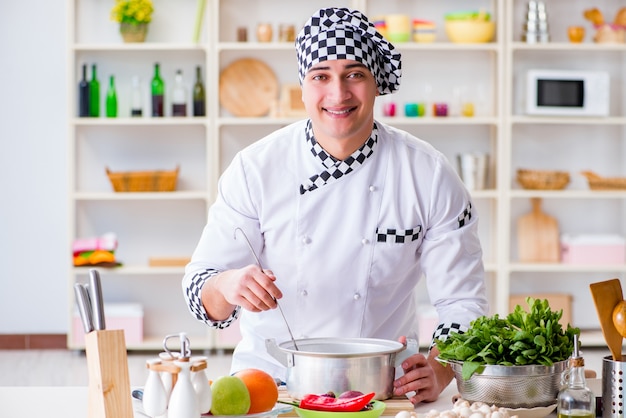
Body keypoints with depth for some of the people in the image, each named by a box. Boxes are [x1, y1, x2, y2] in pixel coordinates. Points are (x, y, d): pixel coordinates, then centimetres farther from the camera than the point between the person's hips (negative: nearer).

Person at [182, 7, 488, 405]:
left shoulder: (430, 175, -2)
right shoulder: (255, 168, -3)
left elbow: (463, 300, 0)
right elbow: (201, 289, -3)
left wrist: (438, 373, -19)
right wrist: (228, 286, -26)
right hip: (270, 379, -1)